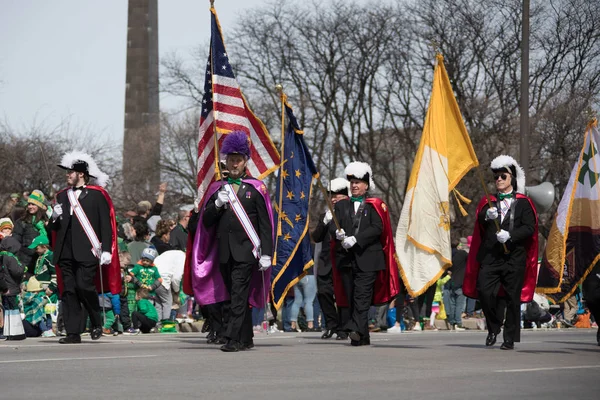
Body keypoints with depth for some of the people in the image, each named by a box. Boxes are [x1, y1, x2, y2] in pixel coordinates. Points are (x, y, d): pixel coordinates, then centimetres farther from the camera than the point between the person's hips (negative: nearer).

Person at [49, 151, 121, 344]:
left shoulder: (97, 195, 2)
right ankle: (73, 332, 3)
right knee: (68, 290, 1)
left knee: (84, 285, -15)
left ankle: (97, 323, 7)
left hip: (87, 251, -5)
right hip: (66, 252, 5)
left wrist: (106, 250, -10)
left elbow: (106, 225, -1)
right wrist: (55, 218, -4)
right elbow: (54, 227, 19)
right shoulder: (62, 196, 18)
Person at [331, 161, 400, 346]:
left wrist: (355, 239, -17)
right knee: (352, 298, 3)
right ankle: (362, 338, 8)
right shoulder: (342, 205, 17)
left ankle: (356, 329, -28)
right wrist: (338, 233, -18)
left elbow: (377, 228, -7)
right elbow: (333, 225, 6)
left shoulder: (375, 205, 5)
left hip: (367, 257, -4)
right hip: (346, 259, 4)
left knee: (362, 296, -16)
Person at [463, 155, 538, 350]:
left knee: (512, 297, -2)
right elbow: (479, 223, 1)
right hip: (490, 255, 2)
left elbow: (529, 228, -2)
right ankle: (493, 327, 11)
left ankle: (510, 338, 6)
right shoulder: (488, 202, 16)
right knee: (484, 291, -12)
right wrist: (486, 216, -22)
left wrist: (510, 235, -17)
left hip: (514, 256, -2)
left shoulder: (523, 203, 8)